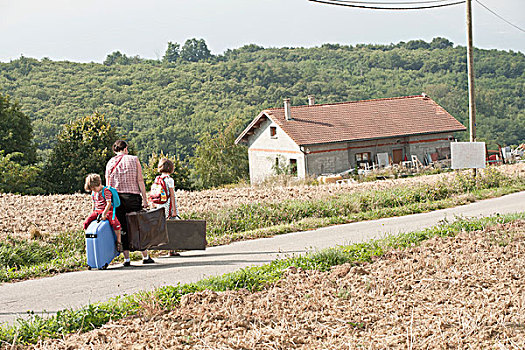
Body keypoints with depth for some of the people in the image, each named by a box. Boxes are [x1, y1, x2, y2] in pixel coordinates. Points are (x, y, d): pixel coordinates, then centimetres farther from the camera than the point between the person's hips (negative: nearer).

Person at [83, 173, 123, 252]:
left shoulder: (106, 191, -13)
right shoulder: (93, 193, 10)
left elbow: (109, 203, -20)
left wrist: (104, 214, -26)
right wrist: (92, 214, 13)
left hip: (107, 211, -6)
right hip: (97, 212, 7)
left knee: (115, 223, -30)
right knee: (86, 223, -10)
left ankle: (119, 242, -15)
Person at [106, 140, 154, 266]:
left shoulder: (110, 163, 7)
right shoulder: (134, 160, 3)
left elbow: (108, 185, 5)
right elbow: (140, 180, -3)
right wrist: (144, 198, -2)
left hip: (117, 198, 2)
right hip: (133, 196, -2)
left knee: (123, 229, 4)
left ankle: (126, 259, 3)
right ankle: (145, 256, 10)